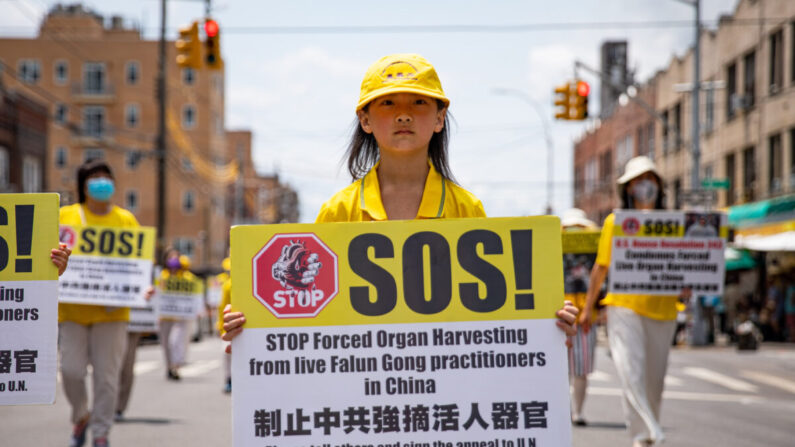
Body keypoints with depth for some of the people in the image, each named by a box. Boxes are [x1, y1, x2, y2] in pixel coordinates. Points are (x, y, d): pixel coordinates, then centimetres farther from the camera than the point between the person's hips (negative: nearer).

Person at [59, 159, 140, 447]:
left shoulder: (126, 220, 8)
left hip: (111, 312, 0)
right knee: (71, 370, -3)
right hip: (72, 310, 0)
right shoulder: (65, 216, 6)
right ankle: (81, 416, 24)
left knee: (106, 374, 0)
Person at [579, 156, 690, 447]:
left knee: (654, 379, 9)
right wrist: (588, 307, 14)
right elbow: (601, 267, 11)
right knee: (630, 371, -17)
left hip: (662, 310, 3)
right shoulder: (614, 222, 6)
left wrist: (685, 287, -9)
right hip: (624, 306, -2)